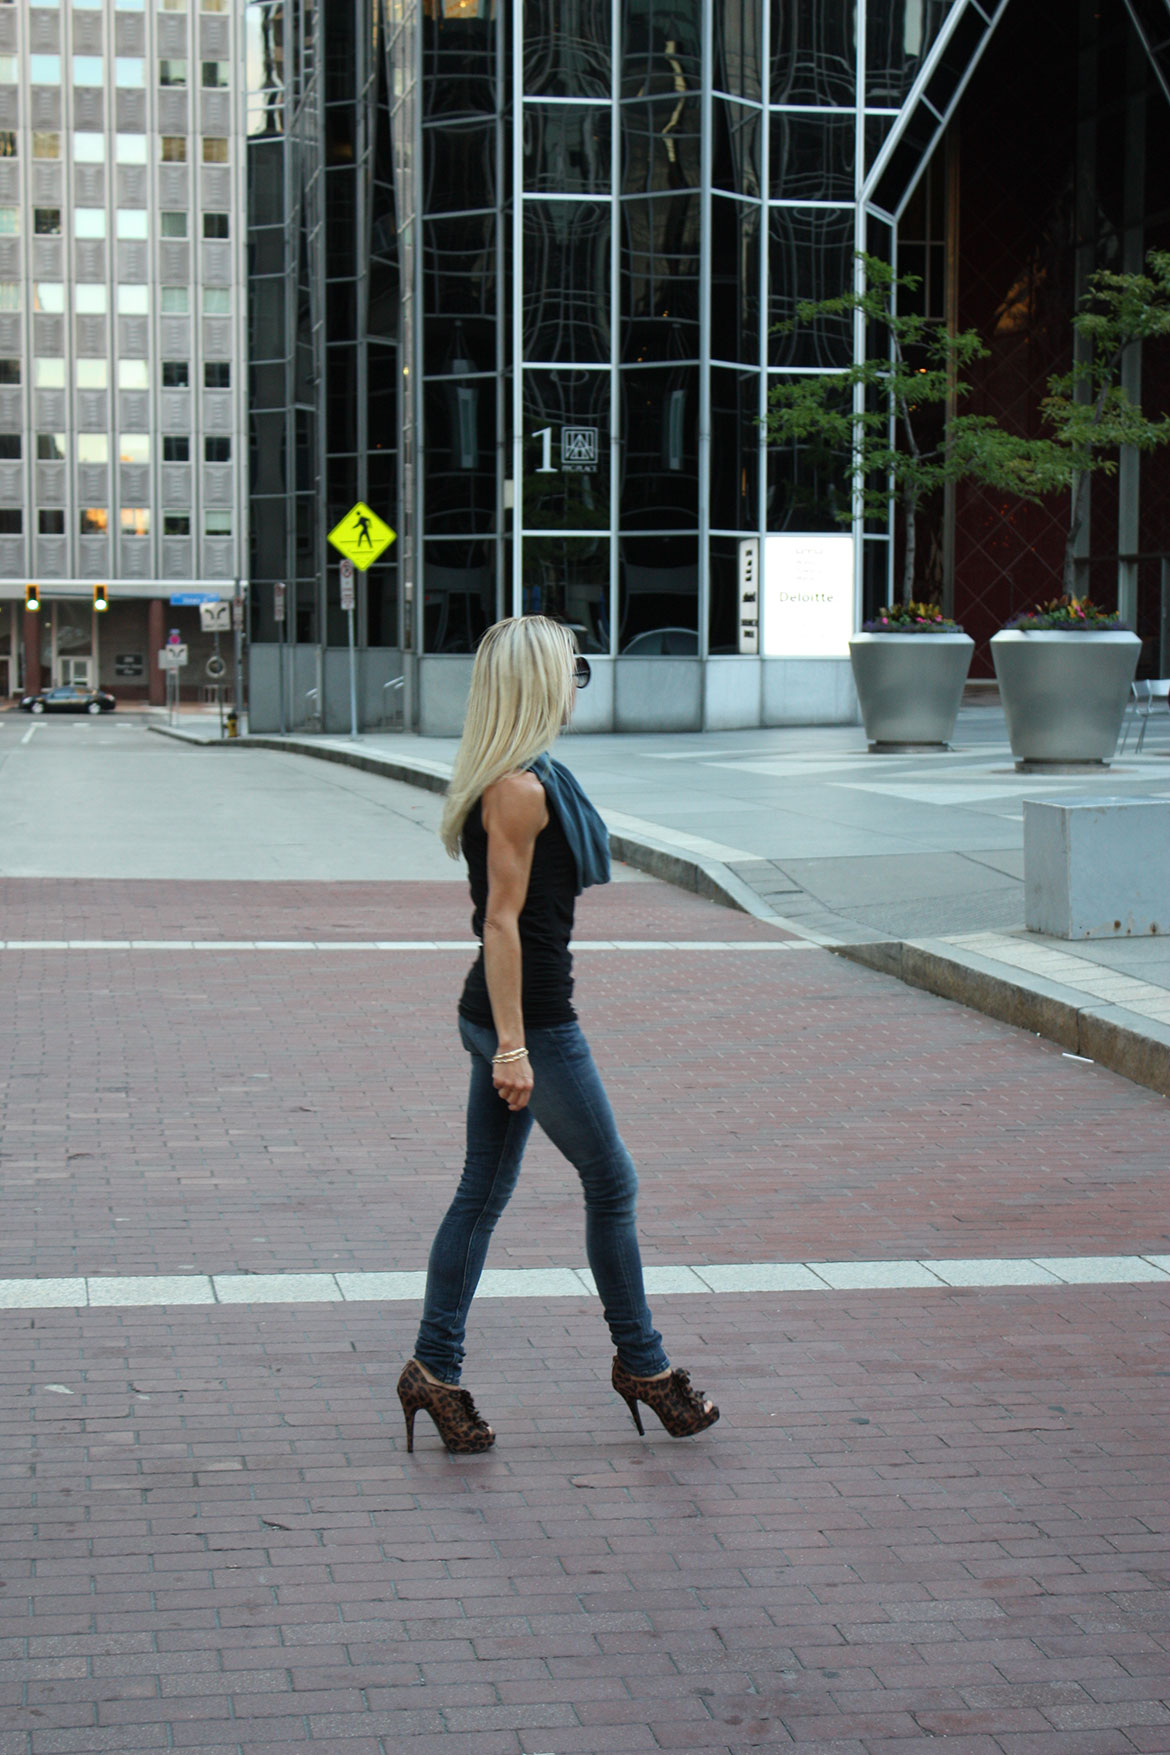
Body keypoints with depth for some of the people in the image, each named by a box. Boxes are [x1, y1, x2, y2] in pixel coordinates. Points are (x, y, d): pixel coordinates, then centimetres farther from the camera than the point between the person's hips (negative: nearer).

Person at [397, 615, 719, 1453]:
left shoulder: (516, 779, 12)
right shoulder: (522, 788, -18)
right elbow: (502, 920, -21)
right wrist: (513, 1045, -23)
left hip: (506, 1016, 10)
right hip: (529, 1016, -10)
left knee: (484, 1190, 10)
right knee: (611, 1182, 4)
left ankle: (436, 1368, 12)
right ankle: (642, 1362, 17)